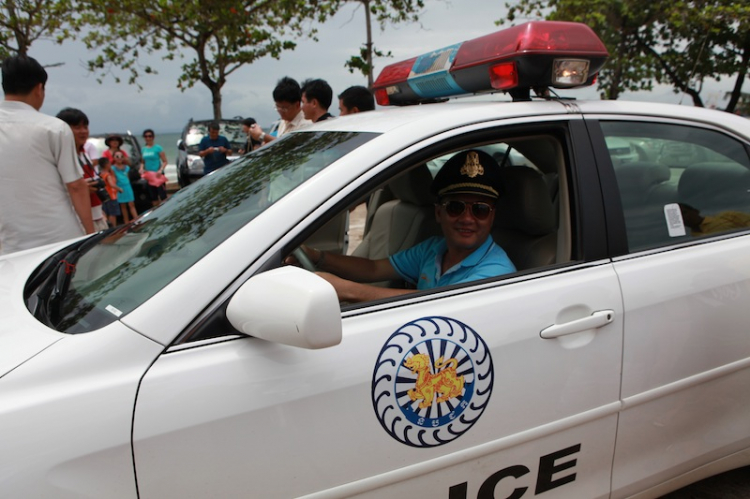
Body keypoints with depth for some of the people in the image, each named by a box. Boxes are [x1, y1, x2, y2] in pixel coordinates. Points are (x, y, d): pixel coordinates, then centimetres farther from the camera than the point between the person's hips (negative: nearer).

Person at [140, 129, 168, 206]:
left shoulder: (158, 148, -5)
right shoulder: (143, 149, 10)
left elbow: (165, 161, -8)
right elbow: (143, 162, 20)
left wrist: (160, 170, -22)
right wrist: (142, 168, -1)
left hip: (157, 175, -5)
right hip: (148, 176, 6)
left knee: (162, 196, -8)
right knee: (153, 197, 12)